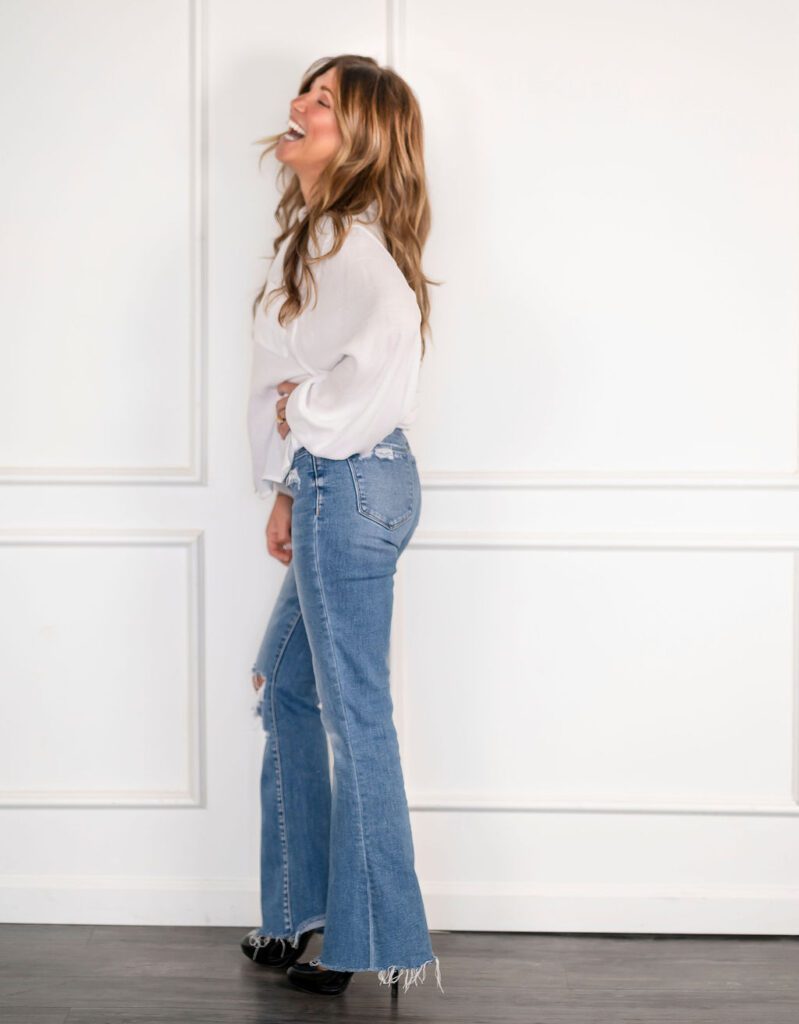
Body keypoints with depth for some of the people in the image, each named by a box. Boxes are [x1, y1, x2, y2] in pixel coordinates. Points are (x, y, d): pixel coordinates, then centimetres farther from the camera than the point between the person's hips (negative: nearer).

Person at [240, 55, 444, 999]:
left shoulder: (348, 237, -14)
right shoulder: (319, 232, 17)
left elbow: (391, 331, -33)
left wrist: (306, 410, -17)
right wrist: (288, 488, 13)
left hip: (351, 486, -10)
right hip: (332, 486, 10)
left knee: (355, 714, -3)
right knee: (285, 688, 17)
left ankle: (385, 947, 9)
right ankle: (303, 912, 29)